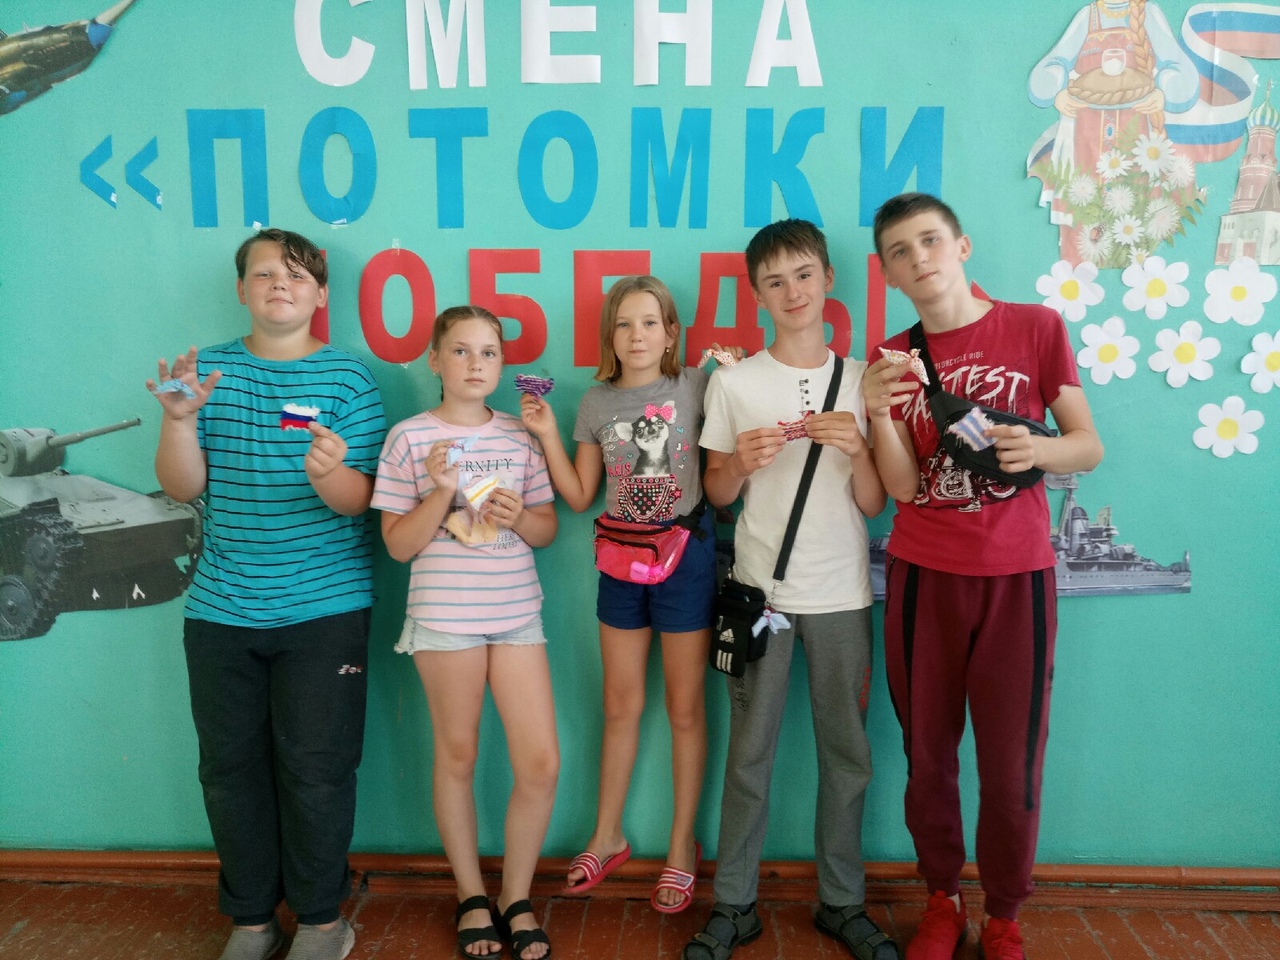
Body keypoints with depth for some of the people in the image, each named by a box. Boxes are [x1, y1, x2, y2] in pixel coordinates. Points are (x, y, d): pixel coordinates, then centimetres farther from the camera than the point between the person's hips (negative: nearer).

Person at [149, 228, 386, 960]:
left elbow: (360, 501, -7)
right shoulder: (208, 368, 7)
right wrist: (179, 419, -16)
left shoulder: (349, 378, -1)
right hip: (221, 610, 3)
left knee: (315, 768, 2)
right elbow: (184, 488, 2)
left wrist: (329, 473, -29)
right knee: (230, 765, 10)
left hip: (324, 608, -3)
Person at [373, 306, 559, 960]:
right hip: (444, 615, -2)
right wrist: (442, 491, -18)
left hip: (517, 613, 3)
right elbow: (398, 544, -4)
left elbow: (548, 530, 11)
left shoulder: (520, 436, 6)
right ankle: (471, 896, 31)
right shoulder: (409, 438, -2)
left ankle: (516, 898, 22)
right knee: (457, 757, 11)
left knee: (541, 764, 0)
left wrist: (517, 517, -11)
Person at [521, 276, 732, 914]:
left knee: (685, 708, 7)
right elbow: (580, 496, 6)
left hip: (685, 551, -3)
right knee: (620, 704, 14)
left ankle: (682, 846, 23)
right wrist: (547, 435, -3)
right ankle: (608, 837, 30)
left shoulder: (696, 386, -4)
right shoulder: (597, 403, 4)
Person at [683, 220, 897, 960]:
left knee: (847, 751, 7)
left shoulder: (861, 380, 4)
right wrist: (740, 462, -14)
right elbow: (715, 494, 6)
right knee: (751, 752, 5)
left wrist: (857, 450, -16)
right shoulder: (733, 382, 2)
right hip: (761, 591, -1)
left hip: (843, 594, 1)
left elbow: (872, 505, 3)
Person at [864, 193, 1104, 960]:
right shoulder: (891, 360, 4)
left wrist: (1042, 449, -20)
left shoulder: (1036, 328, -1)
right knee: (928, 754, 9)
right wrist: (880, 415, -20)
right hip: (922, 575, 2)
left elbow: (1090, 448, 1)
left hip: (1017, 574, -2)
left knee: (1013, 765, 3)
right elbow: (902, 487, -3)